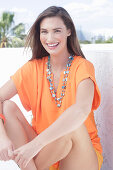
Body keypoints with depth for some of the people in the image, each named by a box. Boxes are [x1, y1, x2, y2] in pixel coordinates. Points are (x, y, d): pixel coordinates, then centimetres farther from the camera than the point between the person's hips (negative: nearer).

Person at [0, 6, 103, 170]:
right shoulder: (34, 67, -1)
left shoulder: (83, 67, -11)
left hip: (84, 152, -2)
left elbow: (82, 110, -30)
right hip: (43, 148, 3)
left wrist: (35, 143, -37)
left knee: (72, 125, -34)